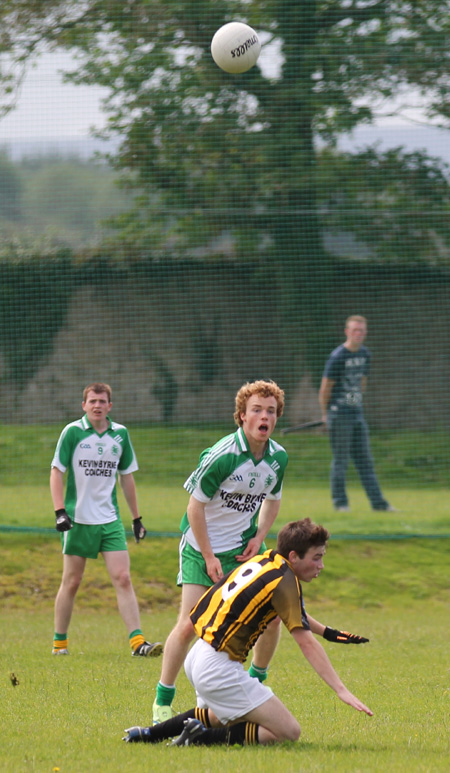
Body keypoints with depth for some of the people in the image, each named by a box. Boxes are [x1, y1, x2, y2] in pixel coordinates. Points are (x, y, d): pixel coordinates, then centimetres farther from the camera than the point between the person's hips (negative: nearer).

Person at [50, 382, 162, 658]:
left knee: (123, 578, -8)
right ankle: (59, 642, 17)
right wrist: (60, 511, -13)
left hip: (110, 520, 3)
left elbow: (127, 477, 16)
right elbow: (57, 472, -2)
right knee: (72, 582, 3)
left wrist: (136, 518, 17)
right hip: (78, 520, -2)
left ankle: (137, 641, -12)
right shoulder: (73, 432, -4)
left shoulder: (120, 434, 6)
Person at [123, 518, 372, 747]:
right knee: (289, 732, -9)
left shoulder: (263, 561, 11)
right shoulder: (284, 581, -14)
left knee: (219, 716, 38)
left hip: (197, 658, 10)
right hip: (219, 668, -10)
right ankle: (202, 737, -13)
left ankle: (149, 733, 24)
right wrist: (342, 690, -21)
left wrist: (328, 632, 27)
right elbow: (306, 643, -19)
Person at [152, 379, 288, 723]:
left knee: (272, 616, -3)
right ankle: (162, 701, 1)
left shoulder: (278, 457, -2)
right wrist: (208, 557, -14)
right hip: (203, 547, -5)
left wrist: (259, 537, -1)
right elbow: (195, 505, -16)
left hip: (244, 548, 6)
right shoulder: (222, 455, -22)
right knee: (189, 626, -11)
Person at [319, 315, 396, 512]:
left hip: (357, 414, 7)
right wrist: (326, 414, 0)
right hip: (339, 415, -7)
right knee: (340, 460, -2)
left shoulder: (365, 354, 10)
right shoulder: (338, 357, -13)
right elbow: (325, 388, -8)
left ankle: (377, 502, 6)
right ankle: (340, 502, 5)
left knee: (365, 459, 7)